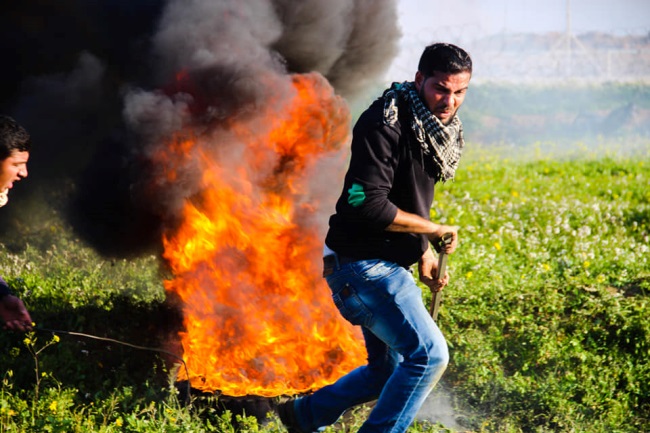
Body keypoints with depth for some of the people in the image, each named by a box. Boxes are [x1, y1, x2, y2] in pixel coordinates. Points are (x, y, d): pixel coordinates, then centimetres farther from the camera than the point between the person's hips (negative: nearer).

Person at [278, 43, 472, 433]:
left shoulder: (434, 128, 9)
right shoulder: (385, 123, -20)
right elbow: (368, 205, -28)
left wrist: (424, 254, 13)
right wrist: (434, 230, -19)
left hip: (390, 265, 10)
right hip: (363, 264, -10)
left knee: (389, 370, 18)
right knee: (430, 354, -18)